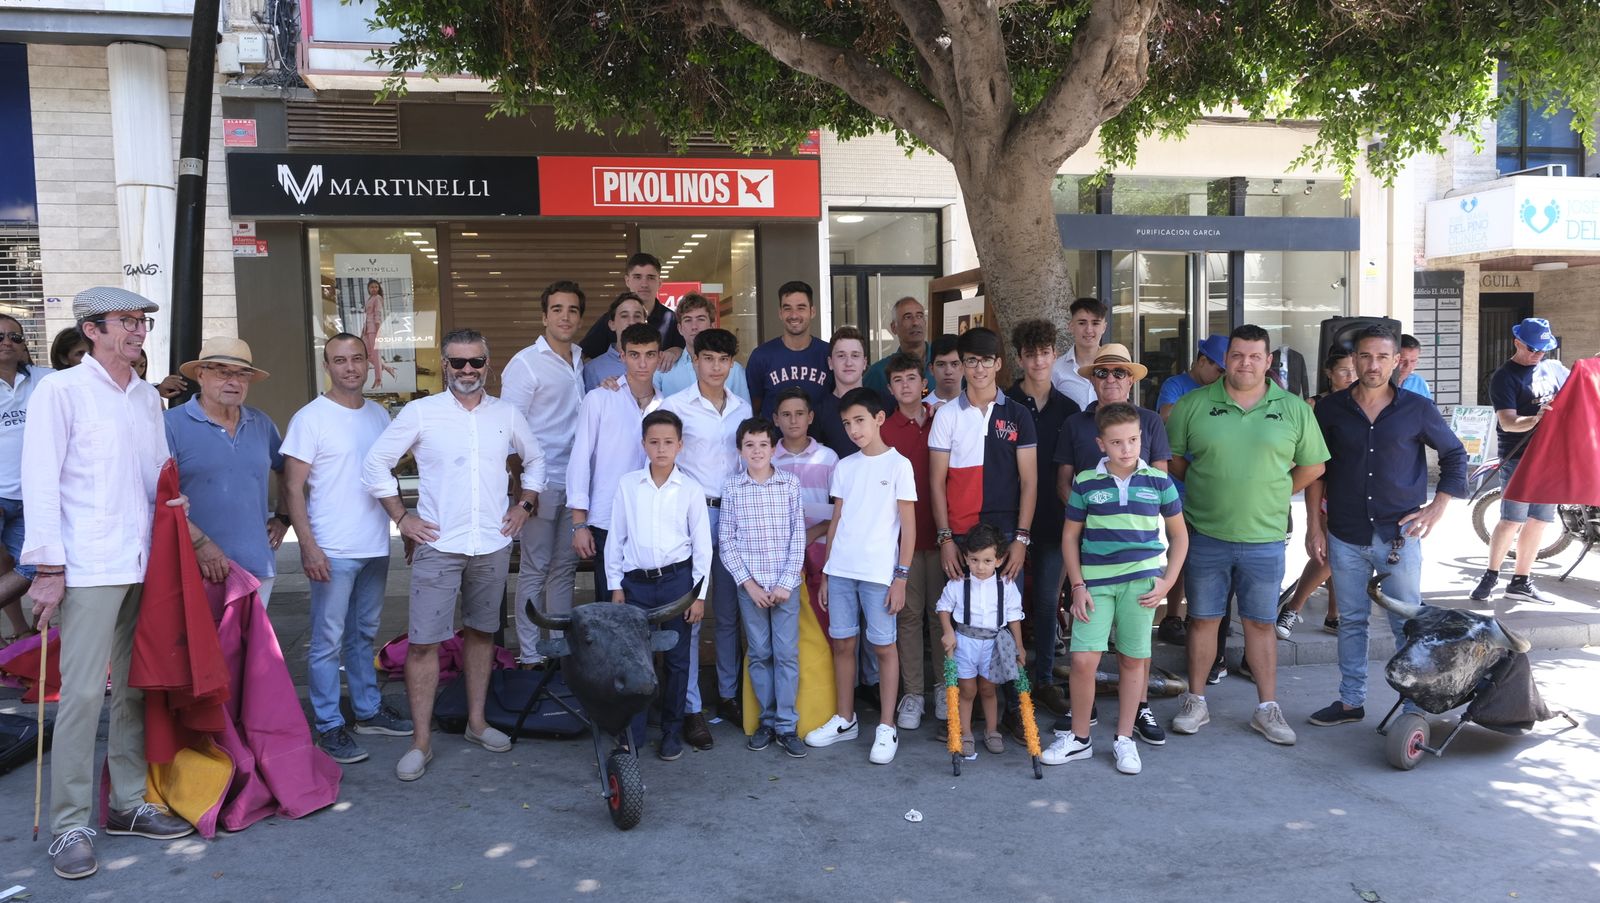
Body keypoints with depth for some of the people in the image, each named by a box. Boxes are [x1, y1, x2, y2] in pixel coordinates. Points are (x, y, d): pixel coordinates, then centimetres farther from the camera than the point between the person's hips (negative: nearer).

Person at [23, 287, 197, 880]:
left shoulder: (148, 398, 14)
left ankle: (129, 803, 23)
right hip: (89, 568, -6)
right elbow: (40, 482, -7)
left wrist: (193, 540, 14)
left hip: (146, 564, 6)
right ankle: (70, 827, 5)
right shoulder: (61, 391, -3)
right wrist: (48, 569, -11)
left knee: (135, 687, 12)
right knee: (82, 692, -6)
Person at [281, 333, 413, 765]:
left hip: (375, 547, 6)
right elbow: (293, 488, -10)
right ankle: (329, 726, 10)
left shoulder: (379, 415, 10)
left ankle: (368, 709, 29)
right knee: (328, 641, 1)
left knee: (364, 634, 18)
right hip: (333, 551, -6)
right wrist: (308, 546, -16)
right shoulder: (310, 418, -8)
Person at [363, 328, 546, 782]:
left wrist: (524, 505, 8)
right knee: (424, 641, -4)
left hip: (492, 545, 3)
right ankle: (421, 741, 6)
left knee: (481, 632, 14)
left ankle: (476, 722, 27)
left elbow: (535, 460, 20)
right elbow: (376, 464, 1)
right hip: (437, 545, -3)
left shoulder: (507, 414, 5)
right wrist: (401, 516, -4)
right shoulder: (420, 412, -3)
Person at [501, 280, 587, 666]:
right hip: (541, 483, -6)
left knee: (565, 567, 11)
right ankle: (530, 656, 9)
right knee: (535, 569, 1)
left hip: (575, 482, 6)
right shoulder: (525, 363, -7)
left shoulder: (582, 362, 13)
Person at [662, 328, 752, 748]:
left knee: (729, 612, 11)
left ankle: (729, 694, 24)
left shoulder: (742, 408, 12)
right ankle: (691, 708, 5)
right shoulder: (675, 405, -2)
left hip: (734, 513, 4)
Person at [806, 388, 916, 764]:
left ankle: (886, 727, 12)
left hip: (879, 572, -4)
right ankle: (844, 719, 24)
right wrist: (825, 574, 12)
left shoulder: (898, 465, -2)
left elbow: (908, 525, -3)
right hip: (840, 570, 5)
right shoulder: (844, 467, 11)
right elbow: (836, 521, 14)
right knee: (842, 643, 10)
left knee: (883, 646, 2)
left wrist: (901, 577, -8)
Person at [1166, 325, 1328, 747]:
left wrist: (1273, 494, 5)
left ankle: (1267, 708, 21)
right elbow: (1172, 459, 6)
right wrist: (1206, 490, 5)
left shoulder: (1294, 409, 1)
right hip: (1205, 534, 0)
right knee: (1203, 618, 9)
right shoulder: (1194, 404, -1)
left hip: (1264, 538, 1)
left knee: (1261, 622, 10)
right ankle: (1196, 702, 21)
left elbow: (1312, 465, 9)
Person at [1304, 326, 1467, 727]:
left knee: (1409, 625, 5)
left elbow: (1455, 455, 9)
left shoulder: (1417, 409, -2)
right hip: (1345, 536, 2)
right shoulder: (1331, 408, 1)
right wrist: (1313, 524, 4)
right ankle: (1350, 701, 23)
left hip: (1399, 536, -1)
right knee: (1351, 621, 12)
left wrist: (1437, 508, 1)